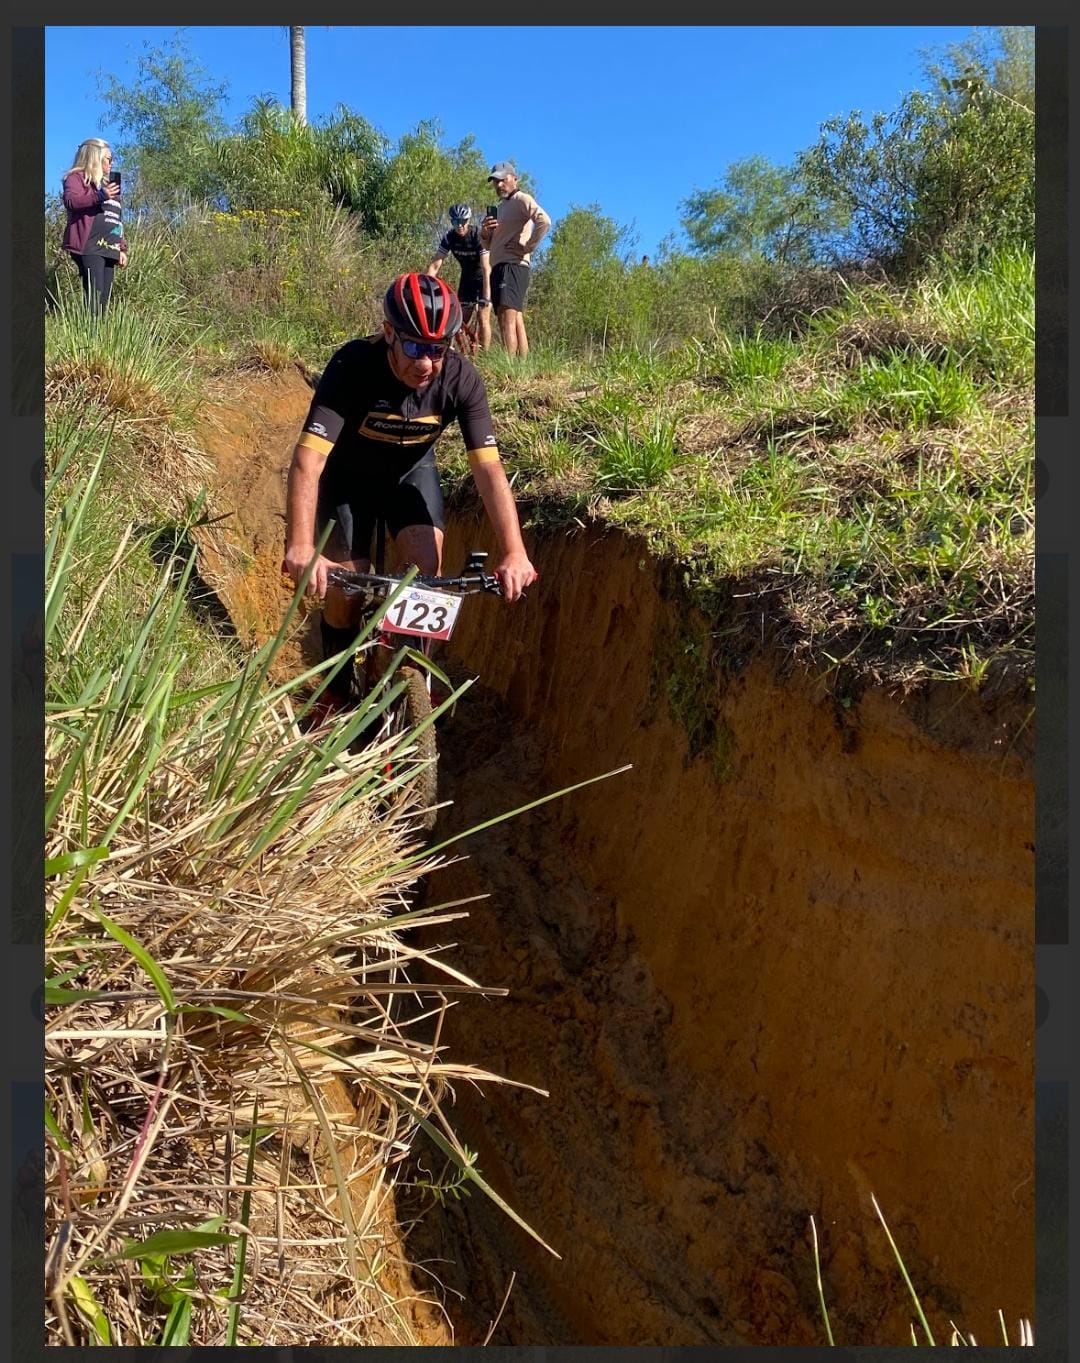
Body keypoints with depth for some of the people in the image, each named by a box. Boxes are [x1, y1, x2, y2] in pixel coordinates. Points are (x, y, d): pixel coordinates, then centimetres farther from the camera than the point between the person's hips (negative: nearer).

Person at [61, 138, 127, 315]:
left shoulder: (107, 183, 28)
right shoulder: (78, 178, 3)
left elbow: (116, 220, 29)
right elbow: (70, 200, -17)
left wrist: (122, 248, 22)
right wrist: (99, 196, -29)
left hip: (109, 248, 8)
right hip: (89, 247, -8)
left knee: (104, 298, 0)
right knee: (94, 295, -19)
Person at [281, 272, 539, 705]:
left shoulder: (461, 378, -28)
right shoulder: (352, 366, -35)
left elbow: (489, 467, -30)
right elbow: (308, 459, -42)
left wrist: (514, 552, -42)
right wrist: (301, 547, -56)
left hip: (411, 472, 2)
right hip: (348, 475, -2)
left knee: (428, 566, -18)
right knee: (346, 588, -7)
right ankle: (336, 694, 17)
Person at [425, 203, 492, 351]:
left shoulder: (479, 236, -27)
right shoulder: (449, 237, -15)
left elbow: (486, 269, -33)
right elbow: (435, 265, -17)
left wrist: (486, 297, -42)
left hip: (483, 278, -5)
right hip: (467, 277, 5)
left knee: (483, 318, -15)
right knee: (462, 320, 2)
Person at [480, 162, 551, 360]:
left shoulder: (521, 199, -1)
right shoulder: (500, 207, 26)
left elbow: (544, 221, -20)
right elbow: (489, 244, 26)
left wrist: (528, 247, -16)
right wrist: (485, 233, 5)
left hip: (513, 265, -10)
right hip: (499, 267, 10)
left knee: (507, 319, -21)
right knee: (516, 320, 8)